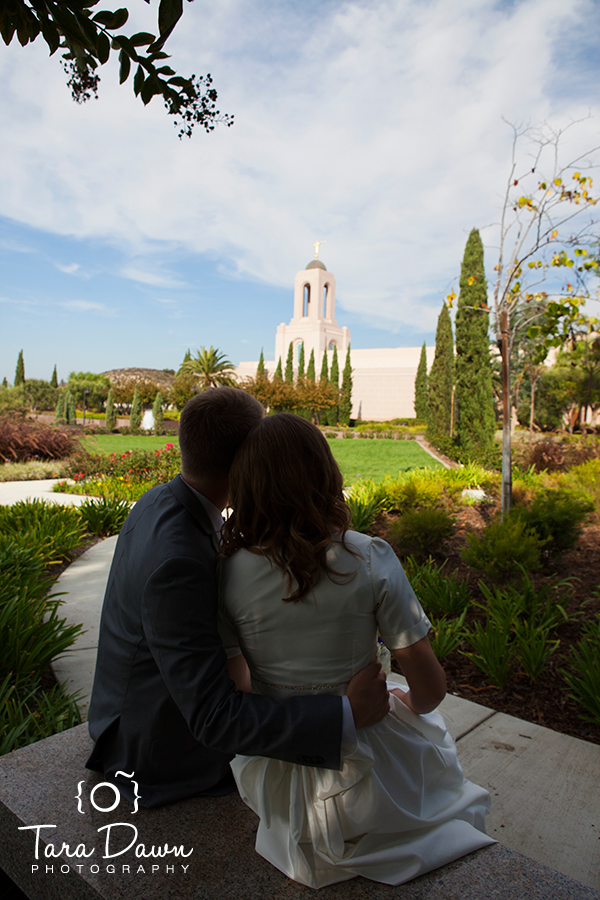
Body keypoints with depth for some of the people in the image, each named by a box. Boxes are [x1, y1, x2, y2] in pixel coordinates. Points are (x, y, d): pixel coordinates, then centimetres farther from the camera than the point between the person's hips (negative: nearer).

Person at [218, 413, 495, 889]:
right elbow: (431, 687, -17)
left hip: (270, 778, 3)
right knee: (430, 730, 33)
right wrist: (408, 704, 6)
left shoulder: (227, 572, -19)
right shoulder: (371, 560, -25)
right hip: (358, 781, -2)